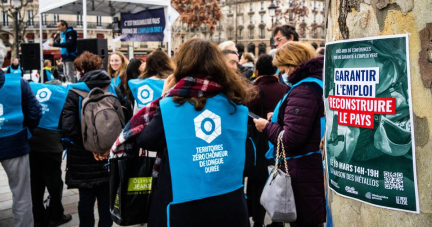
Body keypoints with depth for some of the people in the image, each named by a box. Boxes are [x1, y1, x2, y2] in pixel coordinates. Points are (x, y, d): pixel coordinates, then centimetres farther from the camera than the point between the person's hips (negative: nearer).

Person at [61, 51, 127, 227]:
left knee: (86, 198, 9)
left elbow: (68, 126, -20)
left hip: (83, 156, -3)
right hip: (109, 154, 3)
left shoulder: (74, 93, -10)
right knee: (106, 197, 14)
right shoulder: (115, 90, 1)